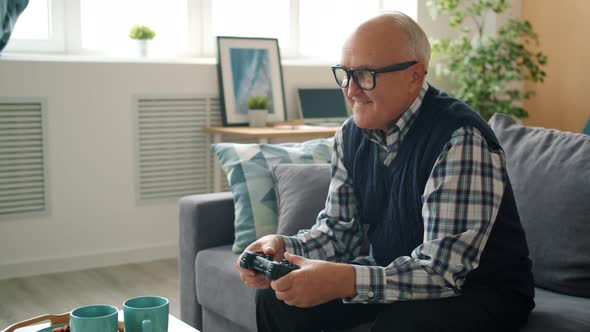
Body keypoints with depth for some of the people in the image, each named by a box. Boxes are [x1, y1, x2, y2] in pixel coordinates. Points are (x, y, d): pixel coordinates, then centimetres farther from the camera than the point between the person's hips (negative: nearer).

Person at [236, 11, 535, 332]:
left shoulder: (461, 140, -25)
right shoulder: (351, 135, -1)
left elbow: (443, 269, -30)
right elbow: (338, 229, 4)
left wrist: (345, 281, -42)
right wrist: (283, 248, -16)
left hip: (477, 288, -6)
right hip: (393, 278, 6)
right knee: (277, 300, -5)